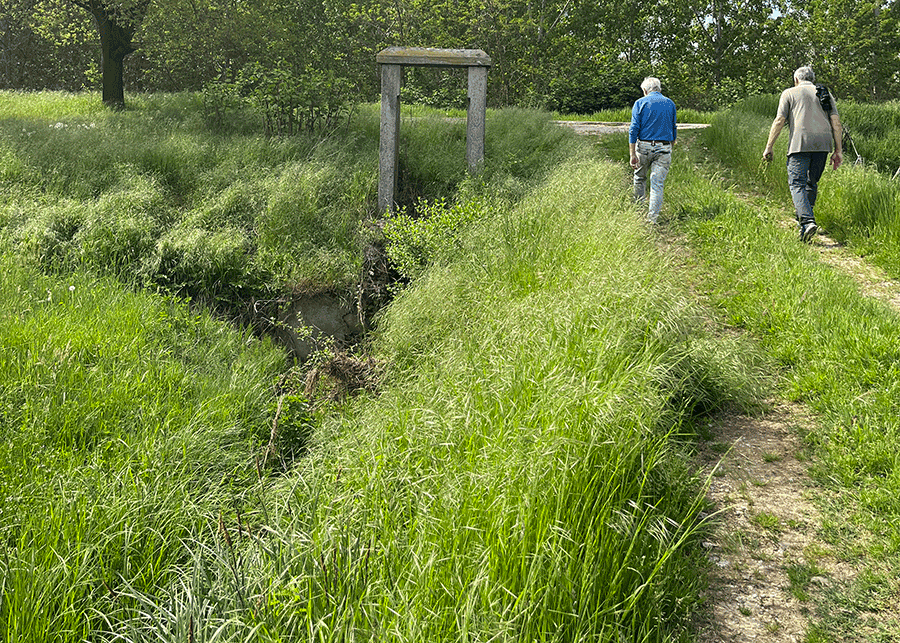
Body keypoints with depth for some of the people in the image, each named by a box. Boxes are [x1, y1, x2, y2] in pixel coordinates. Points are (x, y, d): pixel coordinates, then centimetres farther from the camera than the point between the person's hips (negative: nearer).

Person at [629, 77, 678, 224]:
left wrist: (633, 154, -8)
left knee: (640, 178, 20)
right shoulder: (670, 104, 9)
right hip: (664, 148, 1)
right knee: (657, 184, 0)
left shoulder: (640, 103, 0)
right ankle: (652, 218, -5)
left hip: (644, 146, -1)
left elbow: (634, 130, -7)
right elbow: (673, 129, 16)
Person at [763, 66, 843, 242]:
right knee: (811, 183, 18)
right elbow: (836, 122, 12)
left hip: (800, 143, -4)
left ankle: (807, 221, -27)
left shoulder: (789, 93, 12)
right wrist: (838, 151, 12)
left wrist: (768, 147, 3)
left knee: (797, 183, -8)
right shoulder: (825, 93, 21)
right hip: (823, 143, 4)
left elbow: (779, 121, 1)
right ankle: (803, 218, 23)